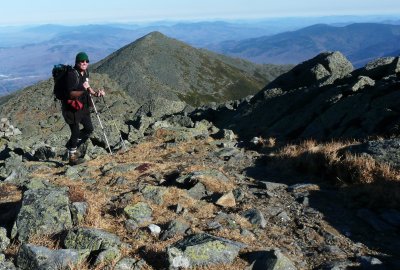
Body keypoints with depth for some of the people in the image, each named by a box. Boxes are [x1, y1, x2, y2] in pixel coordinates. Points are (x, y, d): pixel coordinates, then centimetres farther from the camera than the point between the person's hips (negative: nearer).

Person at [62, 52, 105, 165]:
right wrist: (82, 90, -39)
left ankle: (71, 145, 33)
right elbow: (71, 94, -24)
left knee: (89, 128, 15)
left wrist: (95, 93, 8)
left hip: (83, 106, 9)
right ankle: (72, 157, 12)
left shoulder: (85, 72, 5)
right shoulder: (72, 75, -21)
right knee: (76, 132, -3)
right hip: (72, 108, -9)